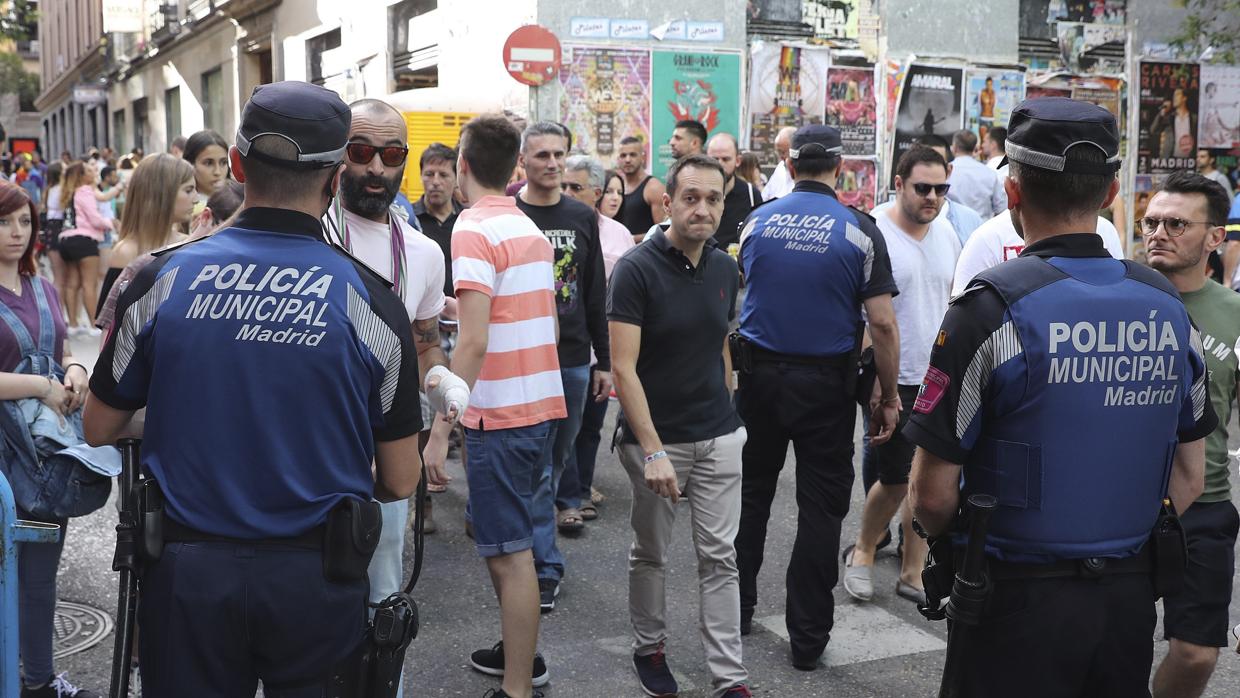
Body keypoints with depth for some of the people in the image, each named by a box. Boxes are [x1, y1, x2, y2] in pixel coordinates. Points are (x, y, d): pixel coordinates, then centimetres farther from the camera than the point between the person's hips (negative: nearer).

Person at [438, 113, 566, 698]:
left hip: (501, 413, -9)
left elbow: (473, 343, -21)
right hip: (543, 403, 9)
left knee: (509, 553, -3)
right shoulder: (530, 228, 12)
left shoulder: (473, 230, -14)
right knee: (508, 542, 21)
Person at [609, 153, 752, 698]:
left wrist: (725, 416, 14)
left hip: (719, 437, 4)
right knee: (651, 555, 13)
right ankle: (649, 648, 34)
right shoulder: (636, 270, -15)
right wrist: (653, 450, -25)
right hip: (655, 438, -4)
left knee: (720, 557, 5)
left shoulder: (725, 269, 3)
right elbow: (624, 369, -19)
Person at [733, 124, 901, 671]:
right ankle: (808, 637, 11)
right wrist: (888, 396, -2)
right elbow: (882, 323, -12)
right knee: (820, 507, 6)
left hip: (758, 375, 3)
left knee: (751, 493, 18)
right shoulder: (859, 231, -9)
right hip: (825, 381, -3)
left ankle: (737, 608, 30)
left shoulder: (756, 222, -1)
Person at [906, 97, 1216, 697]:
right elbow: (1189, 478, 7)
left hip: (1018, 601, -5)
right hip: (1132, 599, 5)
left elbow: (932, 494, -16)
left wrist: (950, 543, 3)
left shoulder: (991, 309, -19)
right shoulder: (1167, 305, -1)